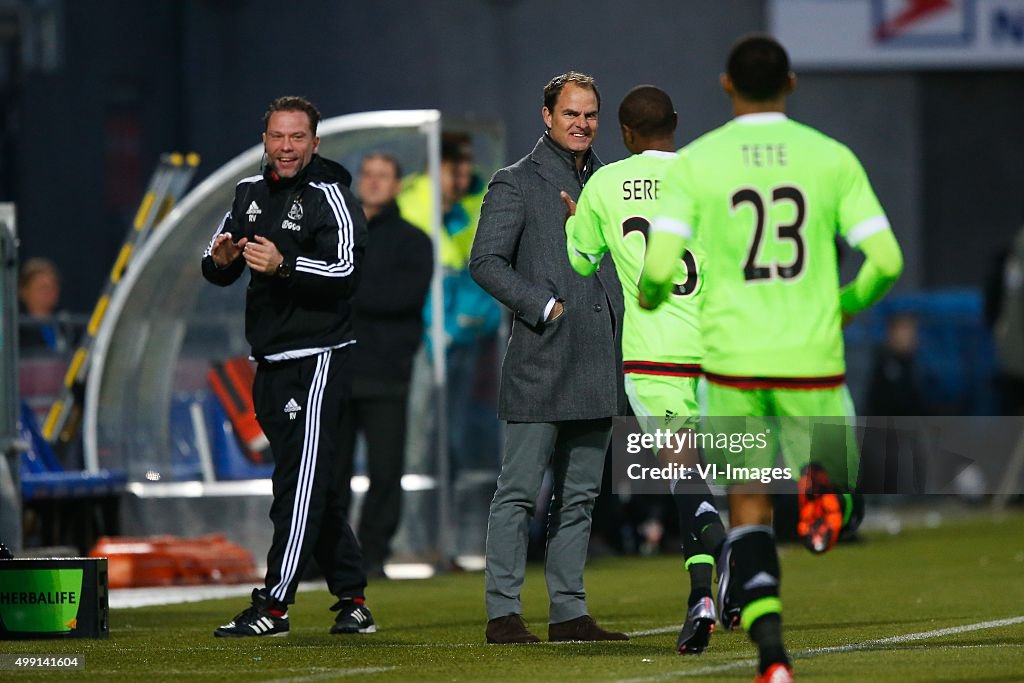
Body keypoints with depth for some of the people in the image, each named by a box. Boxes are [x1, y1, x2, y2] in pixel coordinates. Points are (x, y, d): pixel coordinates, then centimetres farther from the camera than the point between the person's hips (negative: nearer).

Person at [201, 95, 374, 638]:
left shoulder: (329, 196, -7)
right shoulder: (250, 193, 15)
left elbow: (346, 271, -18)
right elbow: (218, 271, 16)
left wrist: (284, 265, -32)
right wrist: (219, 260, -8)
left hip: (317, 359, -8)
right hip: (271, 364, 8)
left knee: (301, 485, -10)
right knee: (318, 489, 12)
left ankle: (273, 607, -13)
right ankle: (352, 602, 18)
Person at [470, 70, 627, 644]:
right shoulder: (517, 184, -2)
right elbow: (486, 261, -9)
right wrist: (544, 307, -16)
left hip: (598, 367, 7)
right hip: (541, 362, -7)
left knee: (580, 495, 9)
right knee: (520, 491, -7)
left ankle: (569, 612, 13)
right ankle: (503, 613, -6)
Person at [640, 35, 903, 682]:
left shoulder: (694, 163, -1)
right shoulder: (832, 157, 2)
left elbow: (661, 265, -8)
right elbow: (885, 260, -2)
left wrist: (649, 296, 16)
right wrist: (849, 305, 19)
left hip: (733, 360, 0)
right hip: (812, 359, 0)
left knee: (749, 511, 7)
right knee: (832, 459, 21)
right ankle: (822, 484, -18)